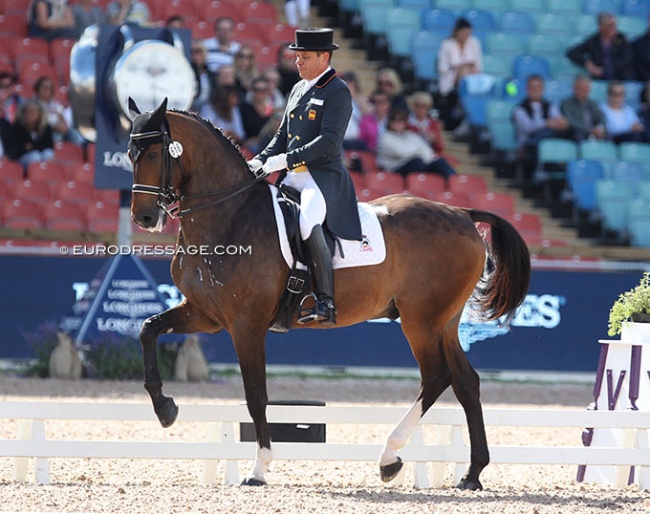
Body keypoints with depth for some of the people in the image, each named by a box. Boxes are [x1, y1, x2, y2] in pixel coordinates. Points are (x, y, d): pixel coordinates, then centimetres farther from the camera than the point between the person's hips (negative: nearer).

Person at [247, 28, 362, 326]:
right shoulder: (298, 90, 19)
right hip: (292, 178, 9)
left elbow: (329, 141, -17)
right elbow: (283, 134, 24)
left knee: (307, 222, -35)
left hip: (324, 178, -9)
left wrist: (286, 159, -21)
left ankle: (326, 304, -33)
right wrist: (261, 160, 5)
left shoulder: (337, 92, -7)